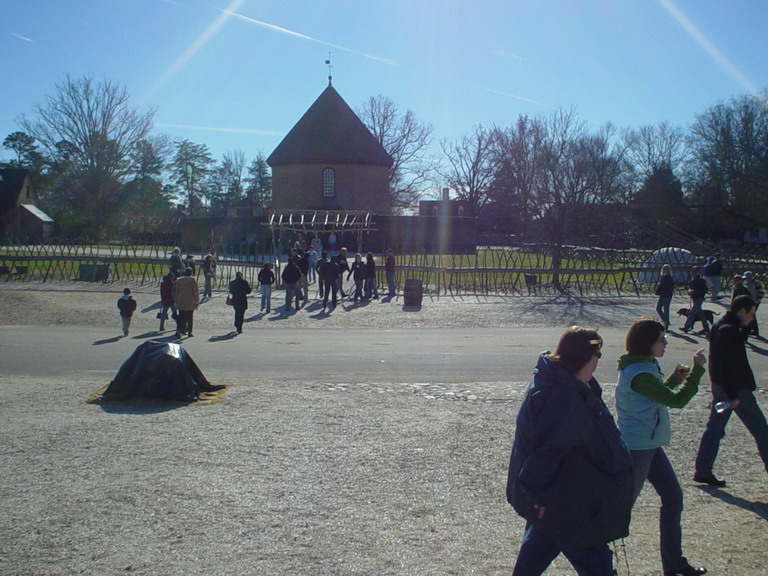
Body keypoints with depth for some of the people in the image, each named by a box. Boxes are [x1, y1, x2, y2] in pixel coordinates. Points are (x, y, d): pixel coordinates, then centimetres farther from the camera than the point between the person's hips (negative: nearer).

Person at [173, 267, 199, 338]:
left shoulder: (178, 280, 6)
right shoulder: (193, 280, -6)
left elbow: (176, 292, 8)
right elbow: (196, 292, -7)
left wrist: (176, 302, 13)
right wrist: (197, 301, 1)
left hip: (180, 302, 2)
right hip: (190, 302, -2)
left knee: (181, 317, 4)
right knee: (190, 317, 8)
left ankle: (179, 330, -16)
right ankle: (189, 332, 12)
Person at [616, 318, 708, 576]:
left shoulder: (646, 366, 8)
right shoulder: (639, 374, -24)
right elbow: (676, 400, -24)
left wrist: (674, 379, 4)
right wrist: (697, 370, -17)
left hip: (650, 446, 10)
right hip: (636, 447, -10)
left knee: (673, 497, 13)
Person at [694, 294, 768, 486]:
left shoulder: (718, 326, 9)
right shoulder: (730, 331, -21)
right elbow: (729, 366, -24)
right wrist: (733, 395, -24)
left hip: (720, 386, 9)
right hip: (736, 389, -9)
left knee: (714, 428, 10)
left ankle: (703, 471, 11)